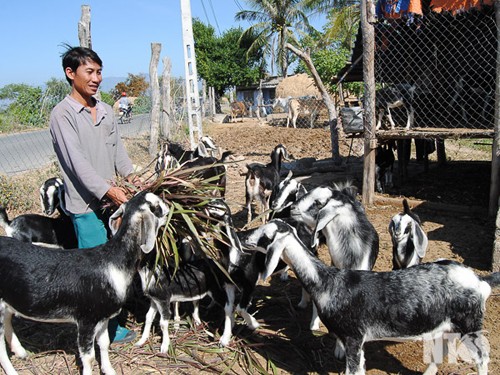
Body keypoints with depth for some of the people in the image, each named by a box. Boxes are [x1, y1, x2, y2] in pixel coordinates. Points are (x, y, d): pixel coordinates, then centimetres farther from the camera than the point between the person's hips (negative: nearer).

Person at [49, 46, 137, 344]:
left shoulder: (106, 111, 11)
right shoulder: (62, 114, -10)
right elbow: (77, 161, -18)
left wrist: (131, 177, -2)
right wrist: (108, 191, -23)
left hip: (113, 199, 7)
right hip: (86, 204, -6)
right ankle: (105, 328, 14)